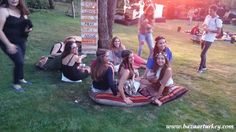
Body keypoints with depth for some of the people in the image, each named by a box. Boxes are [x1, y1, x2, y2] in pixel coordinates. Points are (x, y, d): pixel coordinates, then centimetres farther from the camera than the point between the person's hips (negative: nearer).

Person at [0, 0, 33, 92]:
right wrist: (8, 44, -24)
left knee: (21, 61, 16)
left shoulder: (21, 10, 5)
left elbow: (25, 24, 19)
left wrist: (28, 28, -5)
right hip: (10, 42, -7)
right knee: (19, 62, -9)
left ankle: (20, 78, 39)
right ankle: (16, 83, 14)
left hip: (21, 41, 7)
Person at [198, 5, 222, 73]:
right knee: (204, 53, 17)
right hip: (203, 37, 8)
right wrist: (204, 27, -4)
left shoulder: (218, 20, -15)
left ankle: (200, 68, 4)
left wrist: (209, 30, -24)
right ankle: (204, 66, 31)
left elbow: (219, 31, -17)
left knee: (202, 54, -9)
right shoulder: (207, 16, 6)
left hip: (209, 39, -8)